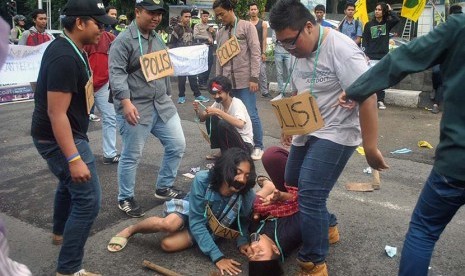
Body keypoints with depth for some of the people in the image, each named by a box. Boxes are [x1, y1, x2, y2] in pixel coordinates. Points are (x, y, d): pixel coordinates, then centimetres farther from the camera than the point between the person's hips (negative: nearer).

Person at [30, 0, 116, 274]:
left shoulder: (68, 48, 6)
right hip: (59, 138, -11)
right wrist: (74, 159, -32)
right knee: (88, 200, -10)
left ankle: (61, 231, 55)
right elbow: (56, 113, -29)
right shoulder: (65, 58, -26)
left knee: (69, 183, 30)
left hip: (58, 135, 11)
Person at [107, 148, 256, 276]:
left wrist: (242, 242, -25)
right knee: (168, 224, -36)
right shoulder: (202, 180, -34)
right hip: (190, 211, -1)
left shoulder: (247, 196, -29)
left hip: (210, 229, 1)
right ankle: (129, 230, -3)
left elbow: (243, 222, -5)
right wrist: (217, 256, -35)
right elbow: (196, 222, -30)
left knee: (168, 244, -23)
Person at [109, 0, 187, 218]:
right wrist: (126, 102, -31)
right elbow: (116, 74, -20)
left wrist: (166, 96, 24)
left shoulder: (157, 38, 14)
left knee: (177, 145, 8)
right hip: (135, 108, -7)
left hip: (162, 105, 8)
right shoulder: (123, 40, -11)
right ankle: (125, 198, 22)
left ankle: (163, 187, 27)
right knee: (131, 156, 3)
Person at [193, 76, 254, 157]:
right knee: (210, 118, -3)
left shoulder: (237, 103, -22)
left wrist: (218, 112, -41)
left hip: (245, 144, -8)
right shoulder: (218, 103, -1)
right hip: (229, 140, 8)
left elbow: (240, 124, -41)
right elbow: (202, 118, 3)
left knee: (223, 124, -30)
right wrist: (197, 110, -19)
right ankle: (223, 151, 6)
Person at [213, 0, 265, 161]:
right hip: (228, 81, 5)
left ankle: (258, 147, 12)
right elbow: (219, 58, 16)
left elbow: (255, 53, -7)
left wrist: (254, 78, -13)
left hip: (245, 81, -5)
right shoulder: (220, 33, 13)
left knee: (251, 115, -2)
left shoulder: (247, 27, -1)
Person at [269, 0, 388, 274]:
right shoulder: (301, 50, 4)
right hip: (307, 133, 9)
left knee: (309, 197, -14)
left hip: (335, 135, -9)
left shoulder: (341, 49, -22)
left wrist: (371, 148, -25)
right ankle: (327, 225, 39)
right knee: (292, 187, 17)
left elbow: (367, 98, -25)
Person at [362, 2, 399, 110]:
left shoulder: (387, 23, 6)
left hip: (384, 57, 2)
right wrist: (365, 55, -8)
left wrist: (390, 10, -3)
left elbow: (397, 19, -16)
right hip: (372, 57, -2)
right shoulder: (369, 24, 3)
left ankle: (380, 101, 14)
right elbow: (364, 41, 1)